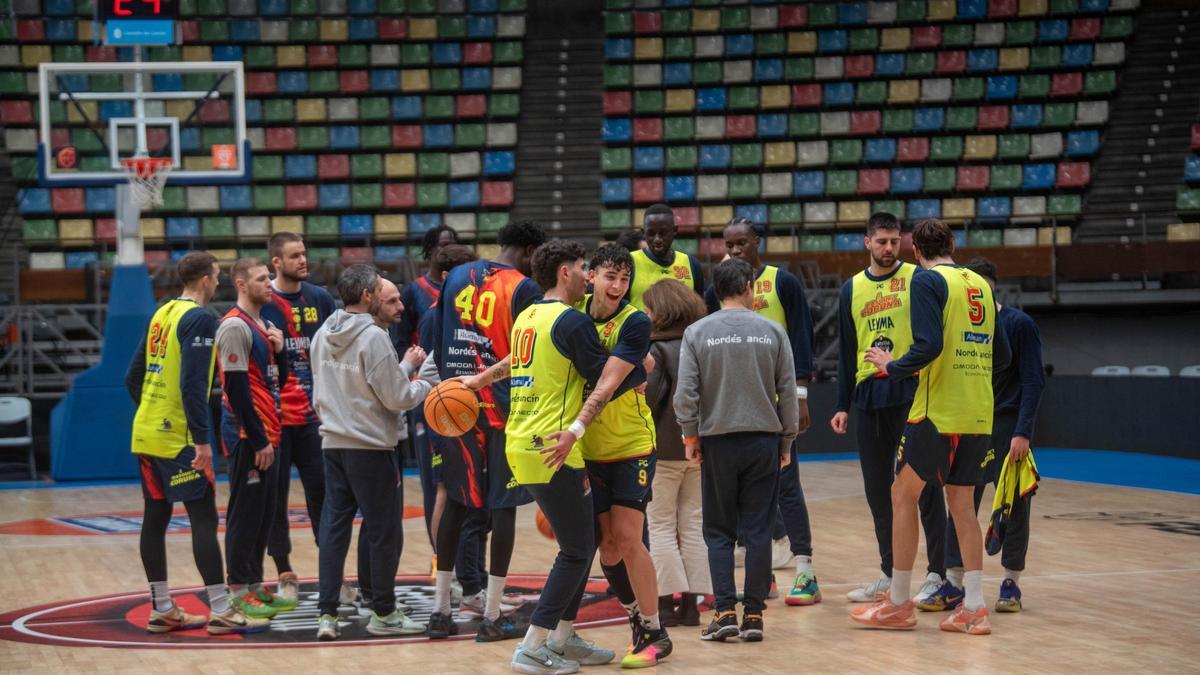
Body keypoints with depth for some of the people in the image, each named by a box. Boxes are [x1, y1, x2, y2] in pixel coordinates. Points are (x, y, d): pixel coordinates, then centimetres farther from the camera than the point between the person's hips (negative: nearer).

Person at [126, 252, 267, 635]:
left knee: (155, 518, 10)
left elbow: (133, 377, 17)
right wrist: (202, 438, -20)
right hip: (178, 438, -9)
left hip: (146, 432, 9)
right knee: (204, 519, -6)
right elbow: (192, 383, -21)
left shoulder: (162, 314, 14)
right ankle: (221, 612, -7)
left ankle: (162, 610, 16)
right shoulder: (199, 319, -11)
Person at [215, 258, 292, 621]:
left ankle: (255, 587, 19)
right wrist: (257, 440, -19)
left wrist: (279, 350, 0)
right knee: (245, 515, -5)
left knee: (265, 515, 12)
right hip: (248, 438, -9)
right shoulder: (235, 326, -13)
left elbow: (278, 380, 20)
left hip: (266, 436, 9)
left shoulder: (263, 325, 16)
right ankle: (239, 592, 0)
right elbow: (236, 388, -18)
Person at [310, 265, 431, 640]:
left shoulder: (323, 336, 10)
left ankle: (327, 614, 7)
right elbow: (396, 398, -15)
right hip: (371, 447, -7)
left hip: (333, 444, 7)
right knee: (384, 530, 4)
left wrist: (404, 368, 13)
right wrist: (426, 385, 4)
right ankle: (383, 613, 12)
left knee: (334, 525, 9)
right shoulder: (373, 337, -15)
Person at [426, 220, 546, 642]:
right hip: (503, 410, -5)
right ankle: (493, 616, 1)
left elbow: (436, 338, 12)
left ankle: (439, 610, 14)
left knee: (455, 502, 13)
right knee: (504, 505, 1)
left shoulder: (456, 278, 10)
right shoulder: (523, 288, -7)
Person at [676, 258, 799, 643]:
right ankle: (754, 615, 5)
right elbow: (788, 391, 1)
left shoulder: (697, 333, -3)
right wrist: (787, 440, 10)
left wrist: (690, 437, 5)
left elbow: (686, 393, -7)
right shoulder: (771, 331, 0)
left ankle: (725, 611, -1)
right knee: (758, 531, 5)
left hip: (718, 441, 0)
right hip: (763, 439, 0)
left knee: (719, 532, 8)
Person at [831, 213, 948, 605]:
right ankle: (889, 575, 18)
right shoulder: (852, 289, 13)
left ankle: (937, 573, 0)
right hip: (868, 397, 5)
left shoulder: (917, 279, -1)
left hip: (911, 393, -5)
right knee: (877, 489, 9)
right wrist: (843, 405, 13)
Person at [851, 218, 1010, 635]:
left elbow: (928, 346, -19)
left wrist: (891, 366, -4)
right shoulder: (980, 284, 14)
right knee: (962, 504, 12)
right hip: (978, 416, 6)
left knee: (904, 495, 6)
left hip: (938, 412, -6)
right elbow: (1001, 356, 16)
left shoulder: (928, 281, -7)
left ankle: (900, 604, 9)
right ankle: (974, 608, 7)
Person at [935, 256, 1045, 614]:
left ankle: (1011, 584, 12)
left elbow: (1034, 381, -9)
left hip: (1008, 428, -4)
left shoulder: (1019, 324, -6)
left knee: (1013, 507, 2)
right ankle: (954, 584, 3)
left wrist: (1022, 433, -16)